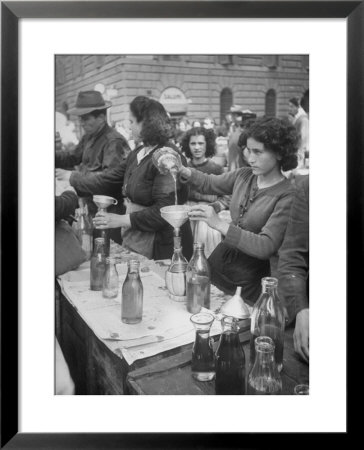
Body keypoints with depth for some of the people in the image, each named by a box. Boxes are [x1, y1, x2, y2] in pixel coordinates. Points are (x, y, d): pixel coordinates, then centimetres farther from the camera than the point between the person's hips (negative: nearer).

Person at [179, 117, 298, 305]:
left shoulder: (287, 196, -16)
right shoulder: (245, 175, 3)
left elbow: (266, 246, -23)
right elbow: (209, 183, 17)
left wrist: (220, 224, -32)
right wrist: (183, 171, -3)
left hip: (251, 281, -5)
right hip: (219, 264, 6)